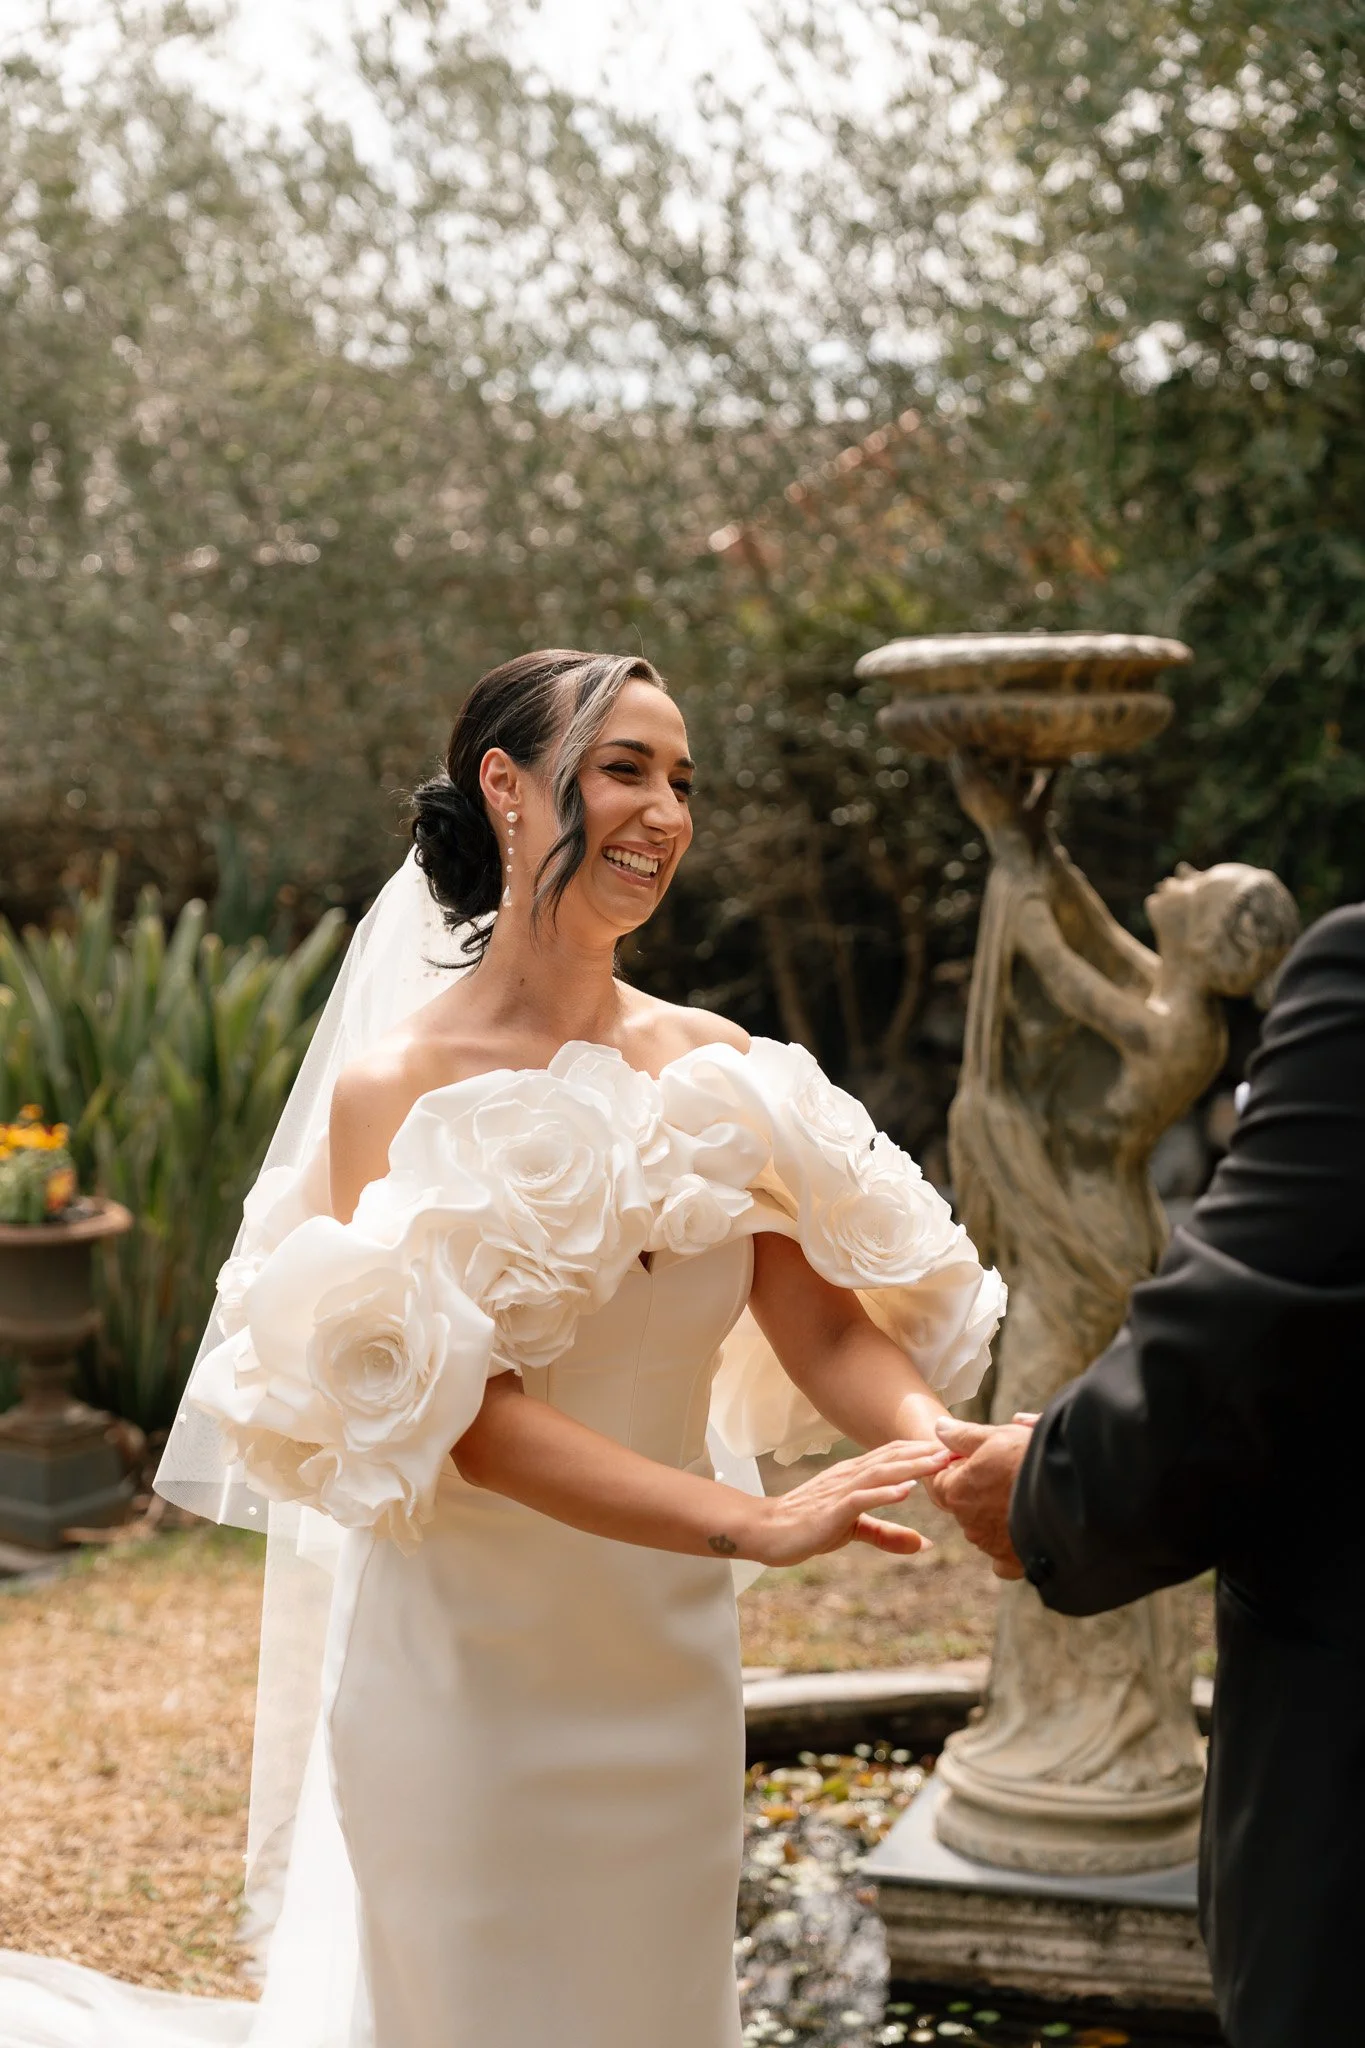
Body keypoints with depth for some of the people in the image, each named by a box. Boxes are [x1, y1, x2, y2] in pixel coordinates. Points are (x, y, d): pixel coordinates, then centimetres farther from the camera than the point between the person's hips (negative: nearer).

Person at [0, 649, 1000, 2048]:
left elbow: (823, 1320, -6)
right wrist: (758, 1524, -33)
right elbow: (468, 1411, -22)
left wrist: (952, 1453, -27)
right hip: (468, 1666, -5)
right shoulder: (395, 1086, -14)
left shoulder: (715, 1066, 0)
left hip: (666, 1664, 5)